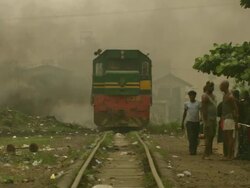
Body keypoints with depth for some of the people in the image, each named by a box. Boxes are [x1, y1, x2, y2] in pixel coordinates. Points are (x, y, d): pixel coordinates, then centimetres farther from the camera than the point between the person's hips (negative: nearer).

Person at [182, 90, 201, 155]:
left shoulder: (198, 103, 4)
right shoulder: (186, 104, 8)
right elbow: (184, 113, 14)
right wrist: (182, 122, 12)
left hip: (196, 122, 0)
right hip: (189, 121, 0)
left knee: (195, 137, 3)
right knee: (190, 137, -9)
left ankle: (194, 150, 13)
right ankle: (191, 150, -10)